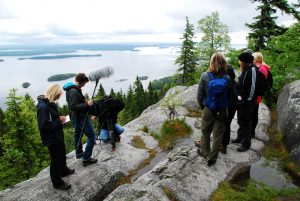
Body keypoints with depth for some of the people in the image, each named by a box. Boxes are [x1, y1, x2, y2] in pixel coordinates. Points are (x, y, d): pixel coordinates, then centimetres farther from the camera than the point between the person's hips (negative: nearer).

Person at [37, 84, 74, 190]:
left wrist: (59, 118, -1)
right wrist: (59, 121, -21)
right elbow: (45, 126, -29)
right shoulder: (43, 107, -28)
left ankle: (63, 170, 51)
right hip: (51, 139, -10)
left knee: (62, 154, 27)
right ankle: (57, 183, 25)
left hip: (57, 136, 10)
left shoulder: (49, 103, 3)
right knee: (56, 160, 7)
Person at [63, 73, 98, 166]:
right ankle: (86, 158, 1)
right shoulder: (74, 92, -25)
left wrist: (84, 101, 9)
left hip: (75, 117, 11)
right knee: (92, 136, -3)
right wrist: (87, 104, -28)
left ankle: (79, 153, 42)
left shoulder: (70, 89, 8)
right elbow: (73, 106, -31)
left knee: (77, 134, 24)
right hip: (81, 117, -11)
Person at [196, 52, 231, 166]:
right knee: (218, 135, 13)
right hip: (222, 111, 1)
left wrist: (202, 107, 8)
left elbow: (199, 95, -9)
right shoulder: (227, 78, -10)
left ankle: (205, 152, 40)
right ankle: (212, 158, 26)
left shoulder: (205, 76, -14)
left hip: (208, 110, 0)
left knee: (205, 132, 21)